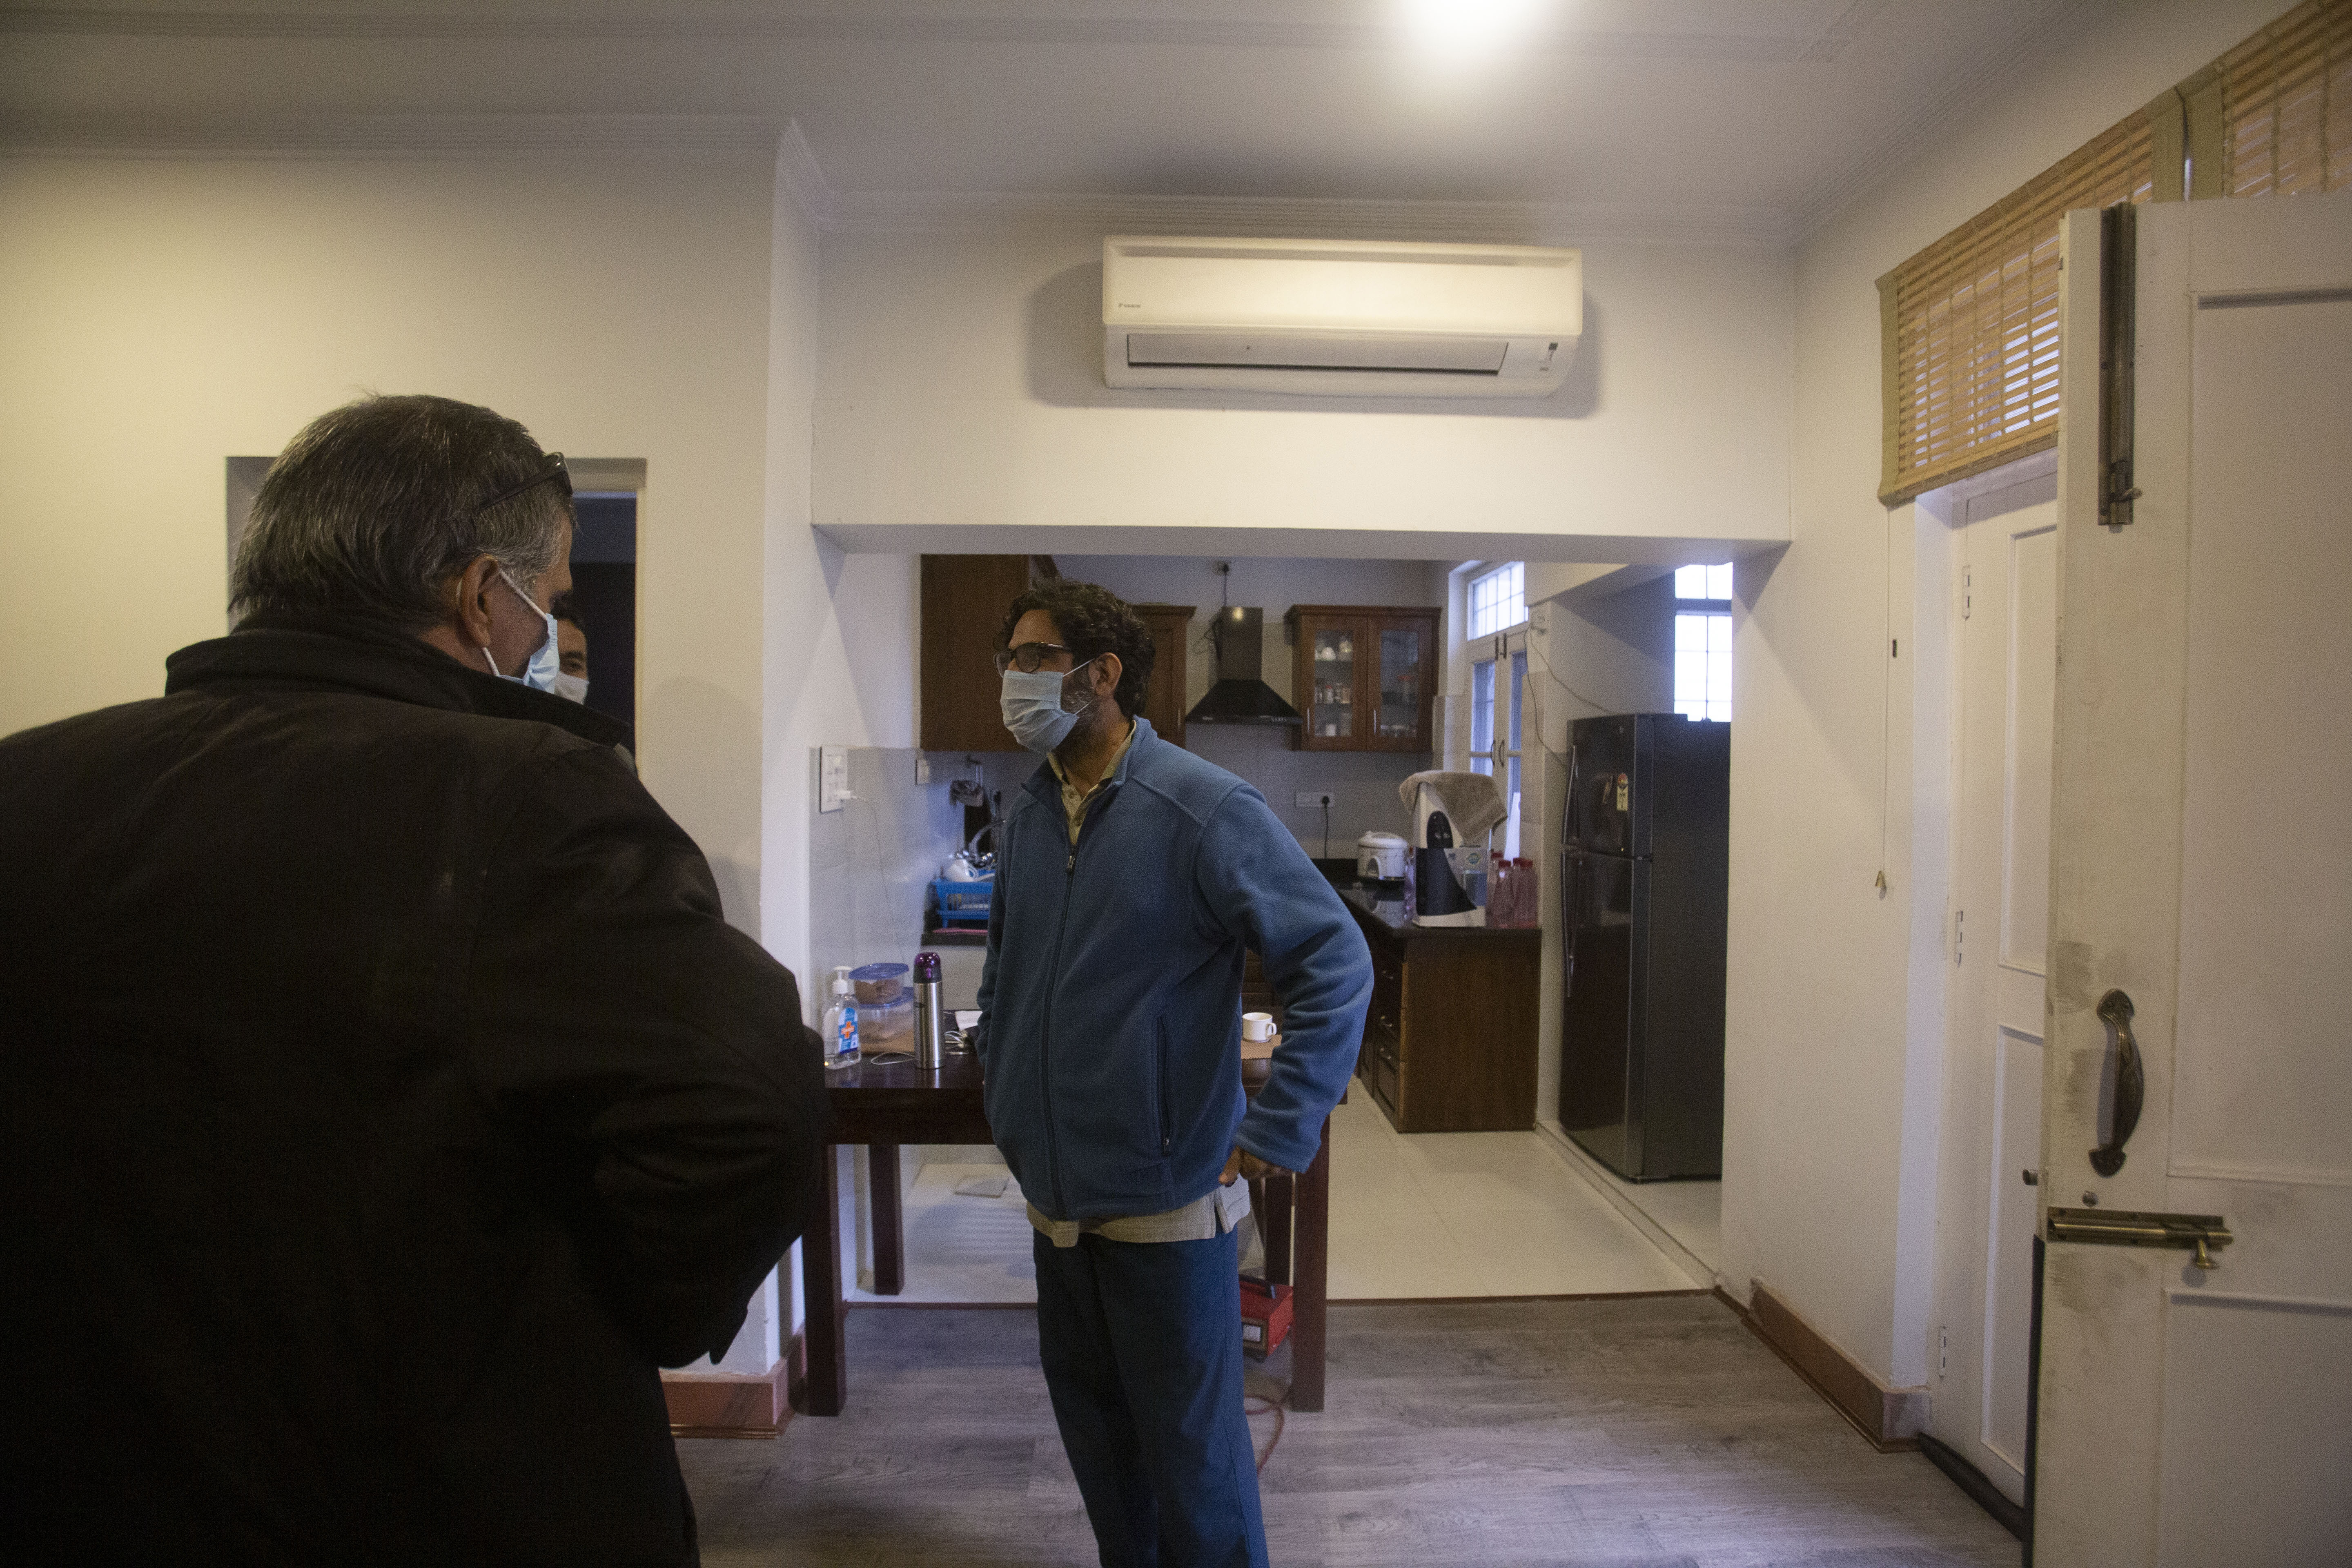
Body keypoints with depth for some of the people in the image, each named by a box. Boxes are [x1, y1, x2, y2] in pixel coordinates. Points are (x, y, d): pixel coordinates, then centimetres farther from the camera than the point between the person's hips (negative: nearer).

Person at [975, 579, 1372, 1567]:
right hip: (1056, 1199, 7)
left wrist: (1277, 1131, -20)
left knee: (1190, 1449, 9)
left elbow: (1335, 962, -18)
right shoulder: (1029, 818, 5)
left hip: (1165, 1203, -6)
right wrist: (1004, 1093, 12)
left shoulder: (1206, 810, -17)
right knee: (1092, 1425, 22)